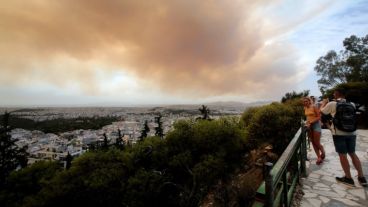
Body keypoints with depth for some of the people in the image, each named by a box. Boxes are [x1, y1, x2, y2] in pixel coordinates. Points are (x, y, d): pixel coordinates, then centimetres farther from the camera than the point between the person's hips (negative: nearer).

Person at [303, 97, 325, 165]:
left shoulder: (314, 107, -11)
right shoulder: (305, 108, 7)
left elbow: (319, 117, -14)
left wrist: (311, 122, -20)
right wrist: (307, 122, 1)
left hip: (316, 125, -6)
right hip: (309, 126, 6)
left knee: (317, 143, -2)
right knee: (313, 143, 7)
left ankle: (323, 153, 27)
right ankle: (319, 157, 17)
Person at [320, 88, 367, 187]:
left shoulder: (332, 104, -9)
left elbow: (322, 111, 7)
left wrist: (324, 103, 26)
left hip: (339, 132, -5)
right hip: (351, 132, 5)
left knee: (342, 155, 4)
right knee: (352, 154, 17)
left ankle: (348, 178, 12)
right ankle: (361, 177, 22)